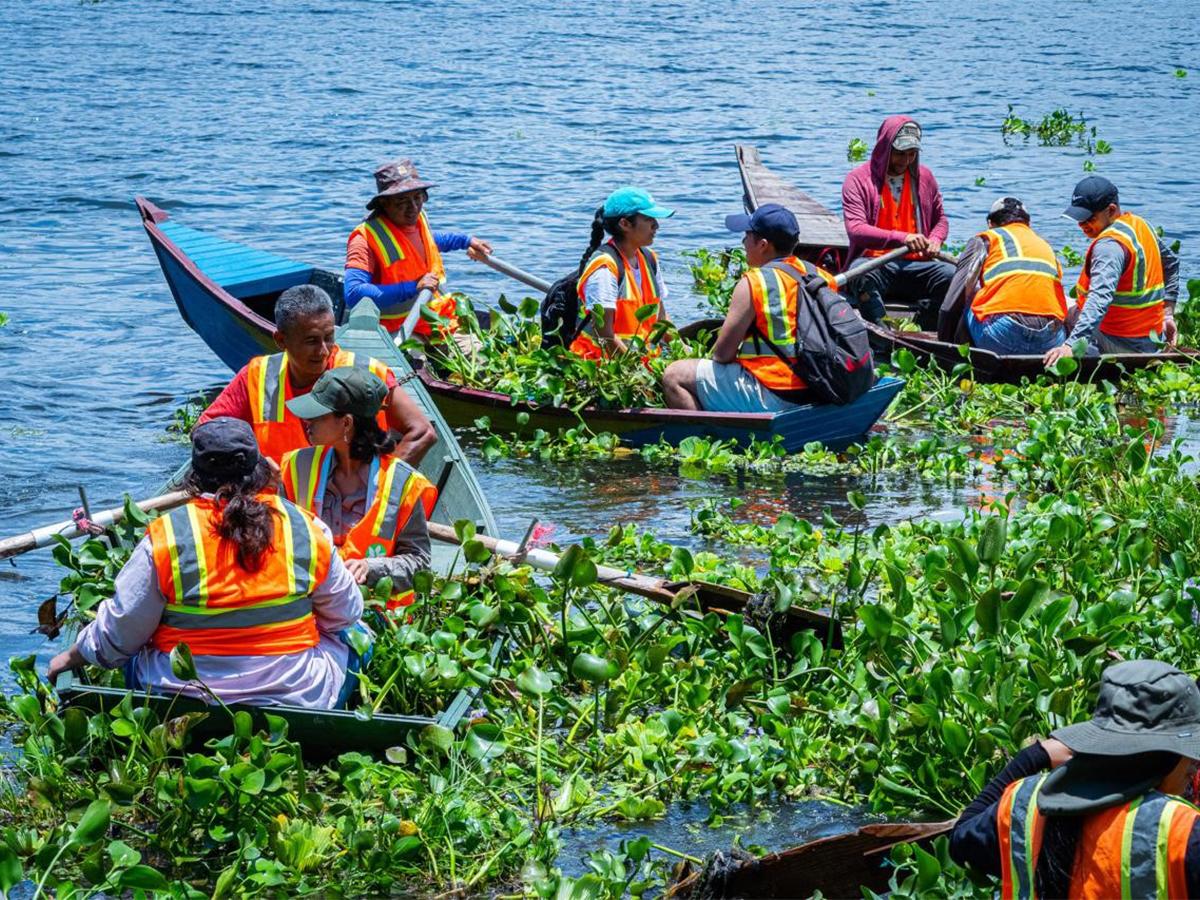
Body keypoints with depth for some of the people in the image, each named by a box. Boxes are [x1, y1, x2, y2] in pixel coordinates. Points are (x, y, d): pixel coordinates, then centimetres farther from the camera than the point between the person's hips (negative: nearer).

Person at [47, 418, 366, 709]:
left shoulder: (165, 537, -10)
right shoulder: (305, 529, -4)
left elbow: (118, 635, -4)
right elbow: (345, 613, 8)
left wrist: (74, 656, 17)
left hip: (186, 697, -1)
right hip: (298, 695, 1)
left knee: (133, 657, 30)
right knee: (345, 639, 29)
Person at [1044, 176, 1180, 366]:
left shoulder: (1110, 245, -24)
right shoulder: (1141, 225, 6)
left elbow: (1100, 299, -38)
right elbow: (1171, 263, 22)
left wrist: (1070, 345, -48)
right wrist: (1168, 314, 22)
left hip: (1120, 345, -8)